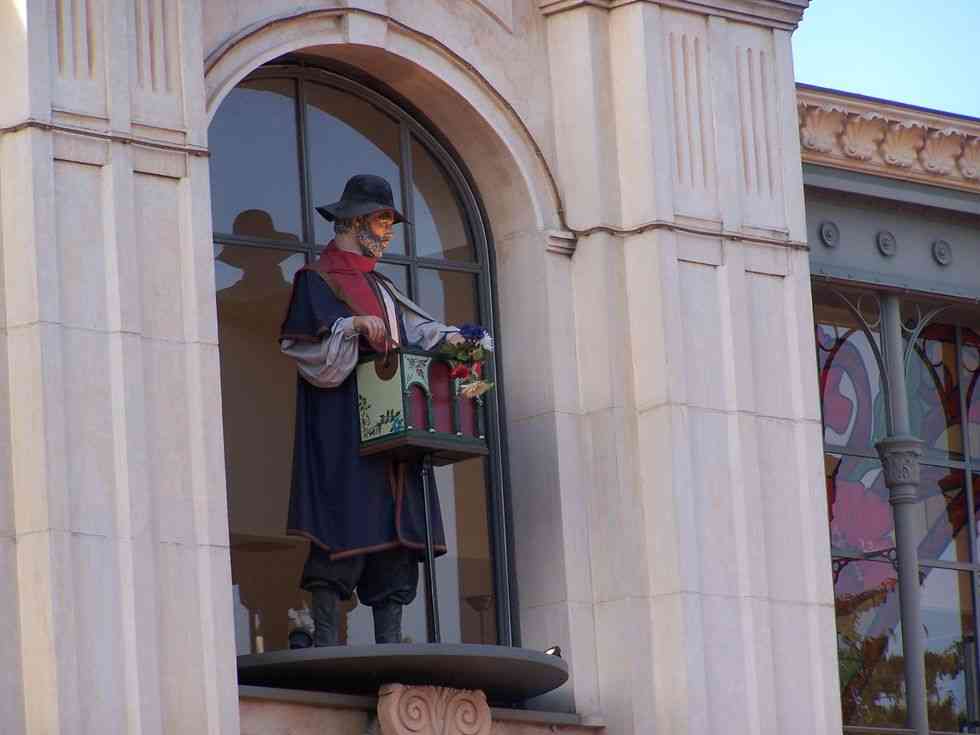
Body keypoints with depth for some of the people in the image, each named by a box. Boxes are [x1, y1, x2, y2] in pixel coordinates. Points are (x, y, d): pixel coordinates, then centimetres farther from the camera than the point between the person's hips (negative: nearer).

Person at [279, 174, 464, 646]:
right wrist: (353, 327, -20)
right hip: (342, 427, -8)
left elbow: (412, 330, 17)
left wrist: (446, 339, -1)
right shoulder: (318, 279, 2)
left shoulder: (379, 288, 24)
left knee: (394, 527, 1)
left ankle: (389, 640, -1)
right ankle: (327, 637, -14)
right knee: (343, 523, -13)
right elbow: (304, 344, -9)